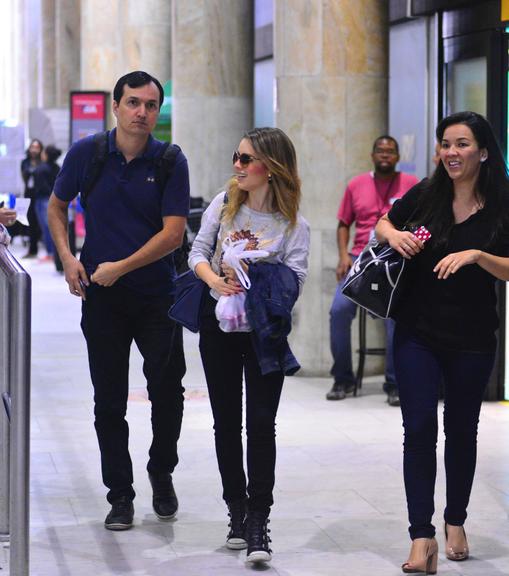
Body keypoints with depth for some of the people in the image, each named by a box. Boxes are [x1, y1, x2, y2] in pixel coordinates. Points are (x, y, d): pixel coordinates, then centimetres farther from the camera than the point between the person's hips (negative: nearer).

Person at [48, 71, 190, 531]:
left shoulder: (171, 162, -6)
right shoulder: (87, 153, -2)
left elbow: (173, 233, -10)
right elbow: (57, 206, 12)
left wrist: (121, 267, -16)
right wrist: (67, 257, -2)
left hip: (157, 295, -1)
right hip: (101, 296, 1)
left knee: (168, 390, 0)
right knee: (109, 400, 4)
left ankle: (161, 472, 25)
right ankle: (120, 493, 14)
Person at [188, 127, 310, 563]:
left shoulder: (293, 224, -6)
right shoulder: (225, 203, 1)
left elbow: (295, 279, -12)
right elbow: (198, 252, 1)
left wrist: (255, 280, -25)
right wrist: (215, 281, -18)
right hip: (219, 322, 3)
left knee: (261, 423, -7)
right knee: (226, 420, 9)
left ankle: (257, 524, -4)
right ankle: (237, 511, 21)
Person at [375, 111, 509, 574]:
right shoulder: (425, 196, -1)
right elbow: (382, 224, 15)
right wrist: (394, 236, -7)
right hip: (418, 334, 1)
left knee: (461, 431, 13)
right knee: (419, 430, -6)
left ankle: (456, 522, 32)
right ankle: (422, 537, -6)